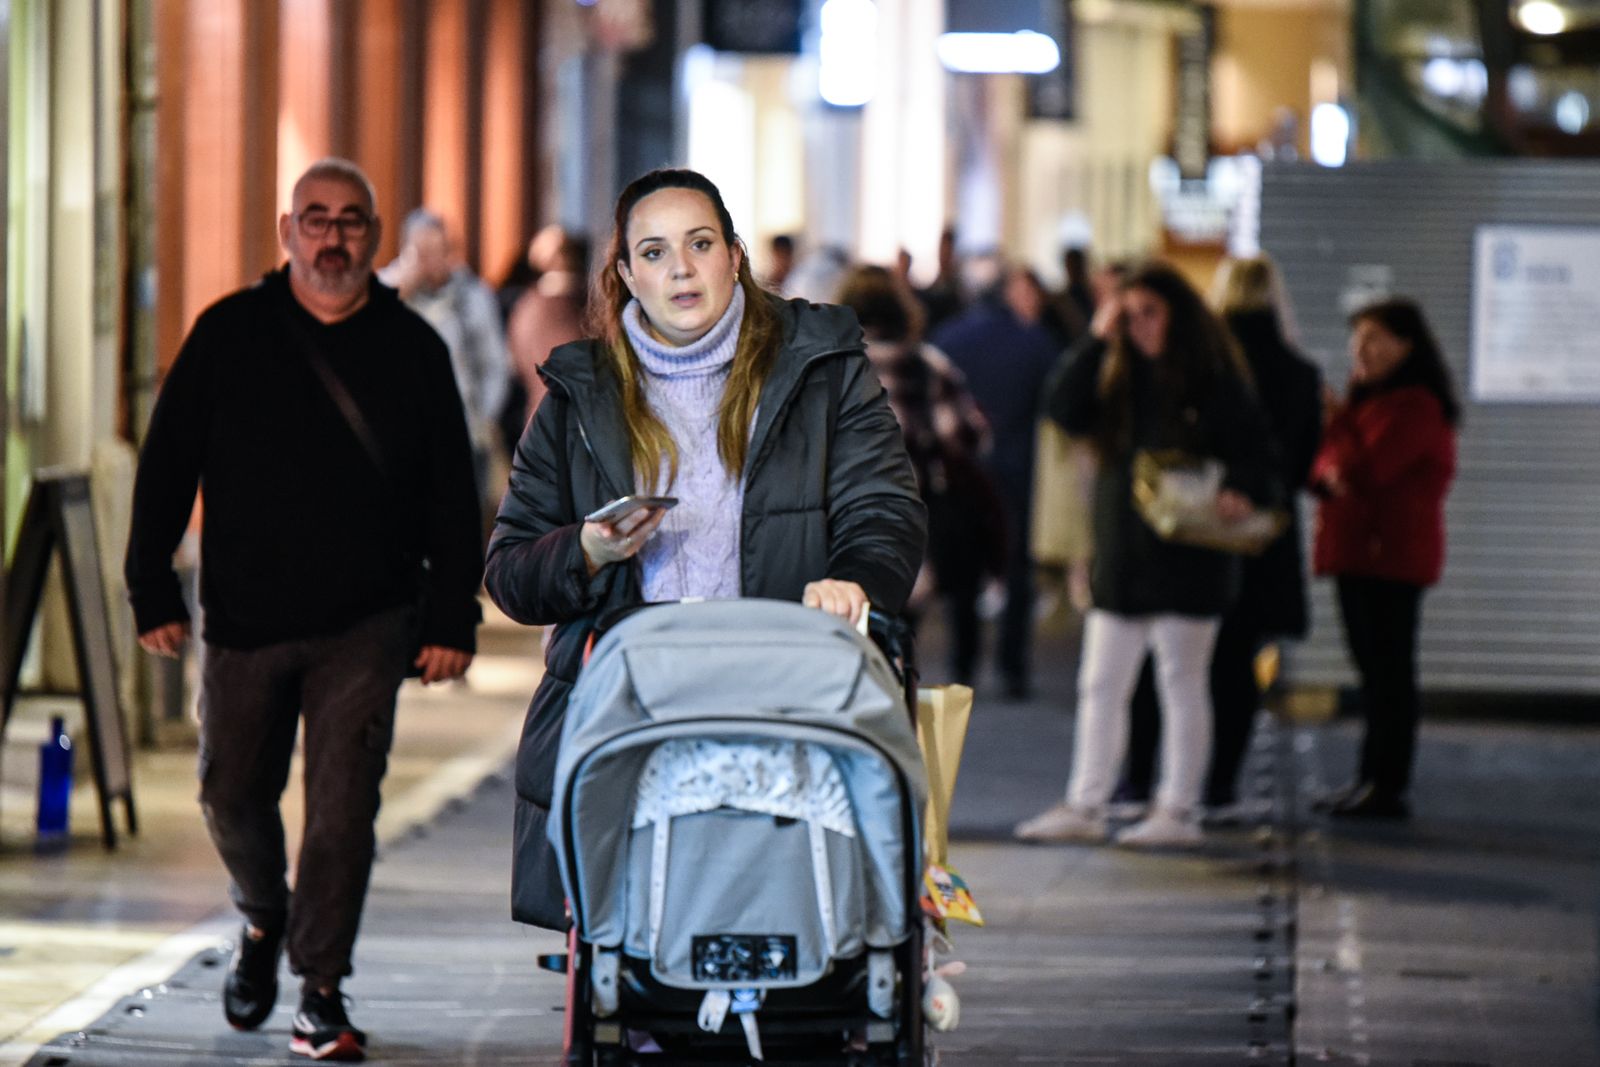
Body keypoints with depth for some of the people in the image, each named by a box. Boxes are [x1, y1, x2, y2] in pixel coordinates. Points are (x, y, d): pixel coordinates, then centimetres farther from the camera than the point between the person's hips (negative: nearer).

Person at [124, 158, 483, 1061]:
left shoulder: (412, 348, 4)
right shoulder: (230, 334, 3)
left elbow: (452, 496, 7)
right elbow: (167, 466, 5)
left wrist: (452, 620, 1)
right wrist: (155, 590, -1)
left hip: (367, 623, -1)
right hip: (245, 616, 1)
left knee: (344, 804, -6)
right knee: (233, 793, 8)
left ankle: (322, 989, 1)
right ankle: (264, 919, 37)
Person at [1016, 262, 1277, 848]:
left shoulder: (1213, 379, -3)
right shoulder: (1121, 377, 11)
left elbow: (1252, 448, -6)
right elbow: (1064, 410, -1)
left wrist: (1240, 492, -26)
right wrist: (1098, 343, -5)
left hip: (1188, 559, -6)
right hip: (1122, 553, 6)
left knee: (1181, 684, 1)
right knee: (1100, 685, 7)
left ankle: (1179, 810, 7)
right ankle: (1084, 807, 13)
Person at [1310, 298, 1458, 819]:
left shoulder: (1416, 405, -14)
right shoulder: (1363, 398, 18)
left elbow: (1366, 470, -22)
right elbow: (1325, 464, 13)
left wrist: (1334, 423, -8)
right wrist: (1327, 473, -10)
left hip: (1391, 554, -10)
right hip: (1354, 550, 10)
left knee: (1388, 669, -8)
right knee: (1373, 668, 13)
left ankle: (1388, 787, -7)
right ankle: (1372, 778, 18)